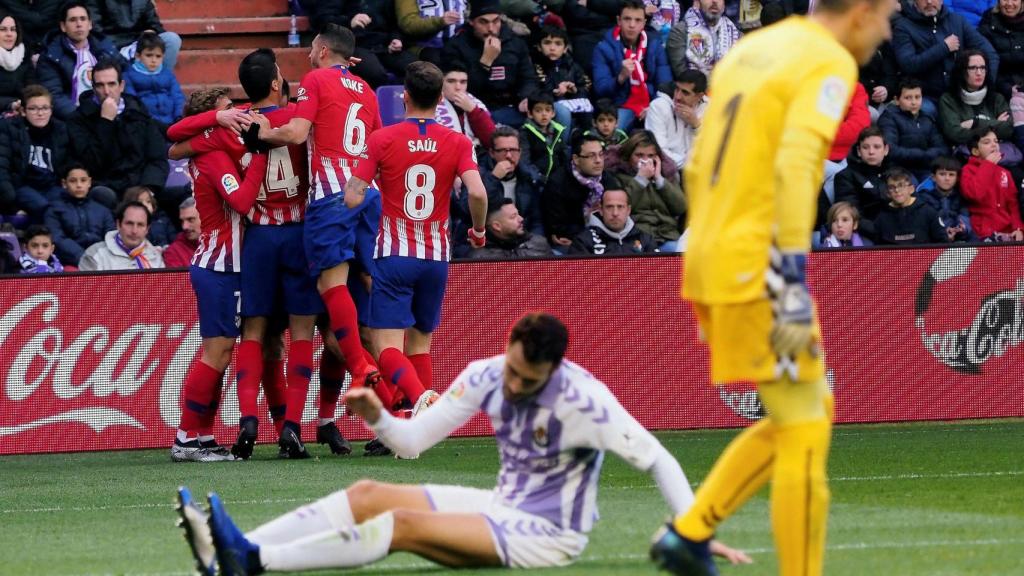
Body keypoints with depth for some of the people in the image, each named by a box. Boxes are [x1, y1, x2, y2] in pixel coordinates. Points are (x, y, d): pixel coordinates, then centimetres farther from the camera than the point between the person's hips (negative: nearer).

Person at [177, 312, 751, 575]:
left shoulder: (583, 400, -19)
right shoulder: (485, 376, -1)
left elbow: (658, 461, -17)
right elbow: (413, 440, 2)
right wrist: (377, 417, -20)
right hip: (503, 508, 7)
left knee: (404, 523, -26)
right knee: (368, 495, -8)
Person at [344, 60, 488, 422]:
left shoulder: (382, 139, -5)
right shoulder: (458, 143, 0)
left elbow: (352, 198, -10)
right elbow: (477, 193, -14)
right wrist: (478, 231, 5)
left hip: (394, 256, -3)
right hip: (436, 257, 3)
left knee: (387, 347, -7)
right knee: (419, 344, 15)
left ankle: (421, 398, -37)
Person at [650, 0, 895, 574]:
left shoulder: (749, 51, 17)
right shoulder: (828, 63, -9)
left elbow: (699, 169, 20)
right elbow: (794, 166, -23)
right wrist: (795, 281, -26)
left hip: (712, 266, 9)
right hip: (758, 273, -9)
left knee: (811, 414, 18)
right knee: (805, 434, -2)